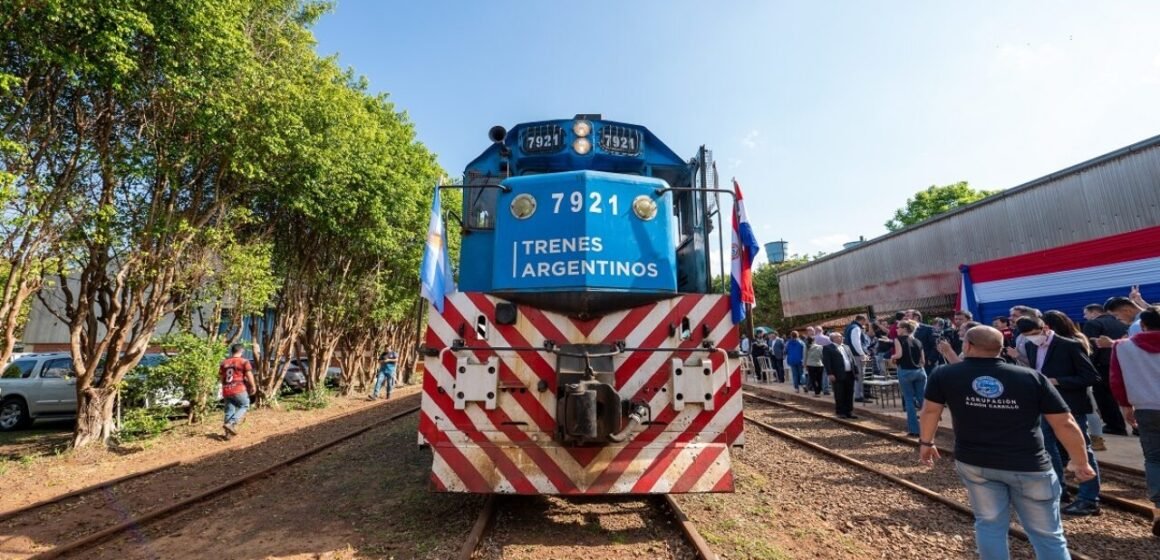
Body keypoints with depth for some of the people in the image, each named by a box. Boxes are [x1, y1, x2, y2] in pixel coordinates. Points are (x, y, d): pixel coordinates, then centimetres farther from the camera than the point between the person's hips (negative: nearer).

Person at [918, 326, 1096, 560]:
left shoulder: (944, 375, -6)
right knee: (1046, 533, 14)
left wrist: (926, 442, 19)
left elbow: (930, 411, 3)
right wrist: (1081, 463, 13)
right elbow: (1065, 424, -1)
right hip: (1029, 465, 0)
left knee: (989, 524, 16)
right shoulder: (1032, 377, -4)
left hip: (973, 463, 0)